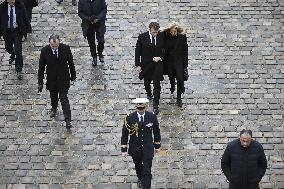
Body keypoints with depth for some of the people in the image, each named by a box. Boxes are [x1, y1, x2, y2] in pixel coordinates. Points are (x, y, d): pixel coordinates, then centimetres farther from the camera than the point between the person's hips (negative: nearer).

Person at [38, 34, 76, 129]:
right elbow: (41, 67, -7)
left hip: (63, 78, -2)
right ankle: (54, 108, 53)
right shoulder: (45, 51, -15)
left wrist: (73, 75, 8)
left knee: (64, 98, -6)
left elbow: (71, 62, -1)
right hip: (51, 78, 2)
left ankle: (68, 120, -3)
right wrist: (40, 82, -6)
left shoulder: (65, 48, -16)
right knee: (53, 96, 23)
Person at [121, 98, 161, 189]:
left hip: (148, 148, -1)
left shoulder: (152, 117, -13)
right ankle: (140, 178, 56)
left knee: (147, 171, -6)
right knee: (138, 166, 26)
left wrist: (157, 145, 9)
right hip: (135, 148, 1)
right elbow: (124, 134, -7)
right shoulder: (130, 118, -16)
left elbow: (156, 131, 2)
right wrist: (124, 150, -5)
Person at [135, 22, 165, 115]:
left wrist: (160, 57, -17)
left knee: (157, 85, -4)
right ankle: (149, 93, 53)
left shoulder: (162, 37, -11)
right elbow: (137, 51, -5)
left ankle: (155, 105, 4)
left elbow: (165, 50, 2)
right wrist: (138, 65, -6)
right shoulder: (142, 37, -13)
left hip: (157, 64, -1)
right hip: (146, 64, 1)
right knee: (147, 82, 22)